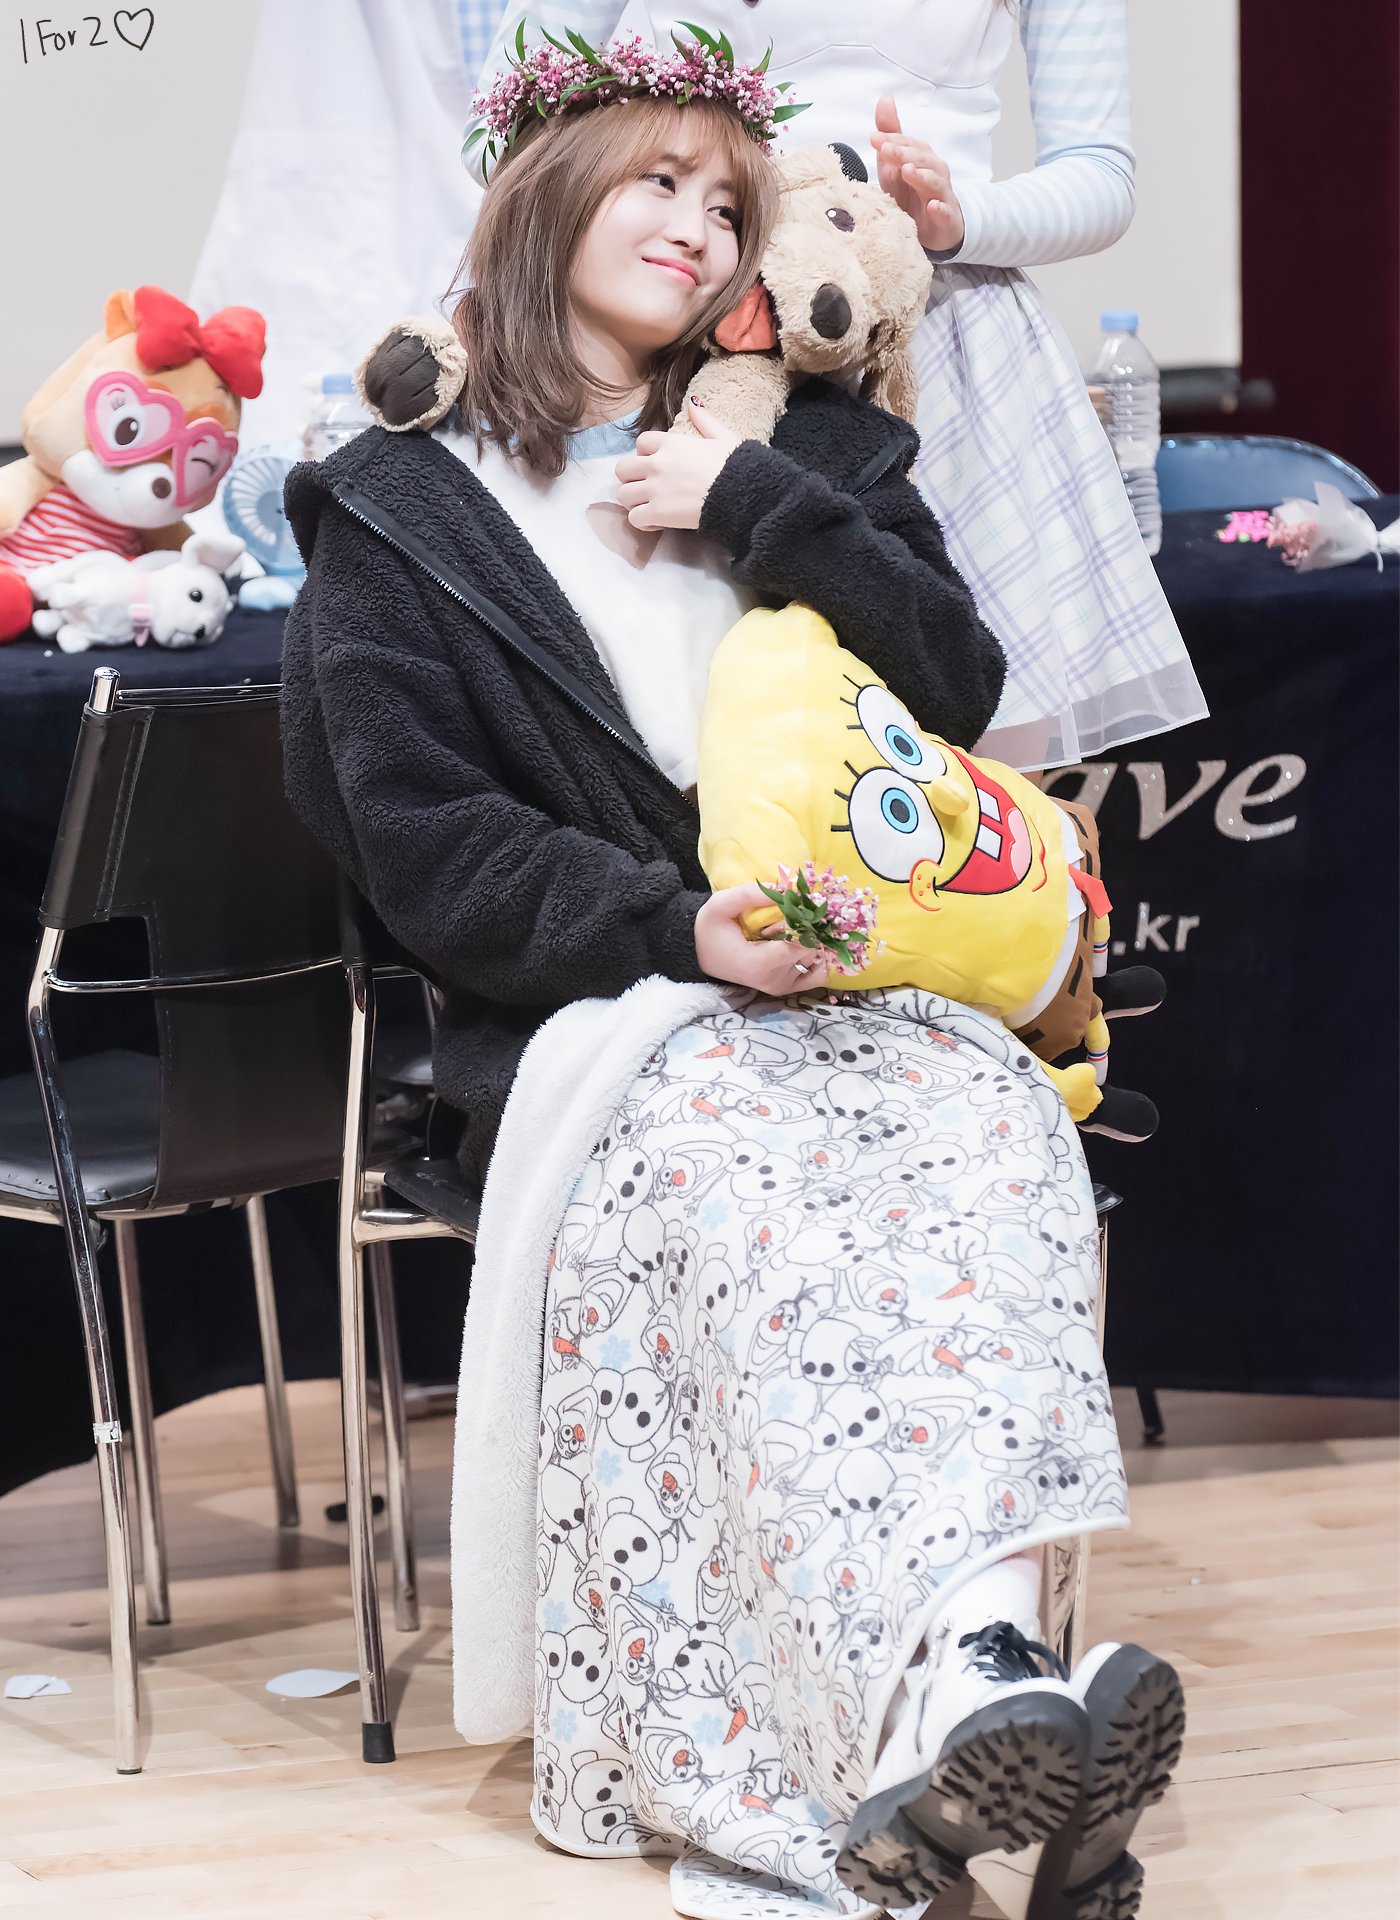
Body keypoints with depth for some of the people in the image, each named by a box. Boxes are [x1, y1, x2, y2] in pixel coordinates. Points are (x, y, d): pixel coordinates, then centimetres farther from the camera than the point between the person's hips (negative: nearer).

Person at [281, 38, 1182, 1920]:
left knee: (995, 1134, -33)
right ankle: (974, 1696, -55)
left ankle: (974, 1678, -50)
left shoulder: (802, 446, 23)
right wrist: (674, 929, -15)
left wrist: (755, 507, -1)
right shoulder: (398, 511, 12)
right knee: (739, 1181, -37)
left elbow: (963, 689, 11)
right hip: (587, 1012, -3)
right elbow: (417, 832, 1)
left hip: (851, 971, 3)